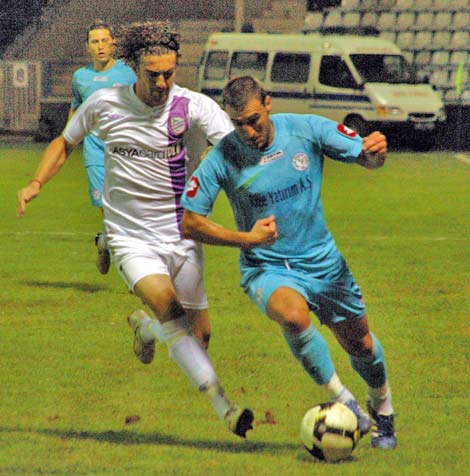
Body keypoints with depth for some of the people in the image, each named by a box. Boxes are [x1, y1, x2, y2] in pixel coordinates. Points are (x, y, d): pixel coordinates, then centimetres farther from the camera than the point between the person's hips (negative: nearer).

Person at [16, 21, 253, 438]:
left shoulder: (194, 106, -9)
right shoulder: (104, 105, -4)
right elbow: (66, 142, 15)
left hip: (181, 235, 1)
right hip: (131, 238, -1)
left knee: (199, 335, 1)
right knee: (166, 303, -28)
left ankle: (145, 327, 38)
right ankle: (222, 406, -23)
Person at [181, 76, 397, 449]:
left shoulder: (306, 130, -10)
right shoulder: (222, 158, -15)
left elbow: (366, 158, -5)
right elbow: (190, 223, -10)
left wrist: (375, 152, -30)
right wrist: (246, 239, -20)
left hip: (322, 260, 3)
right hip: (267, 268, -3)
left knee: (360, 344, 12)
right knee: (294, 316, -35)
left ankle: (382, 408, 43)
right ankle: (341, 400, -16)